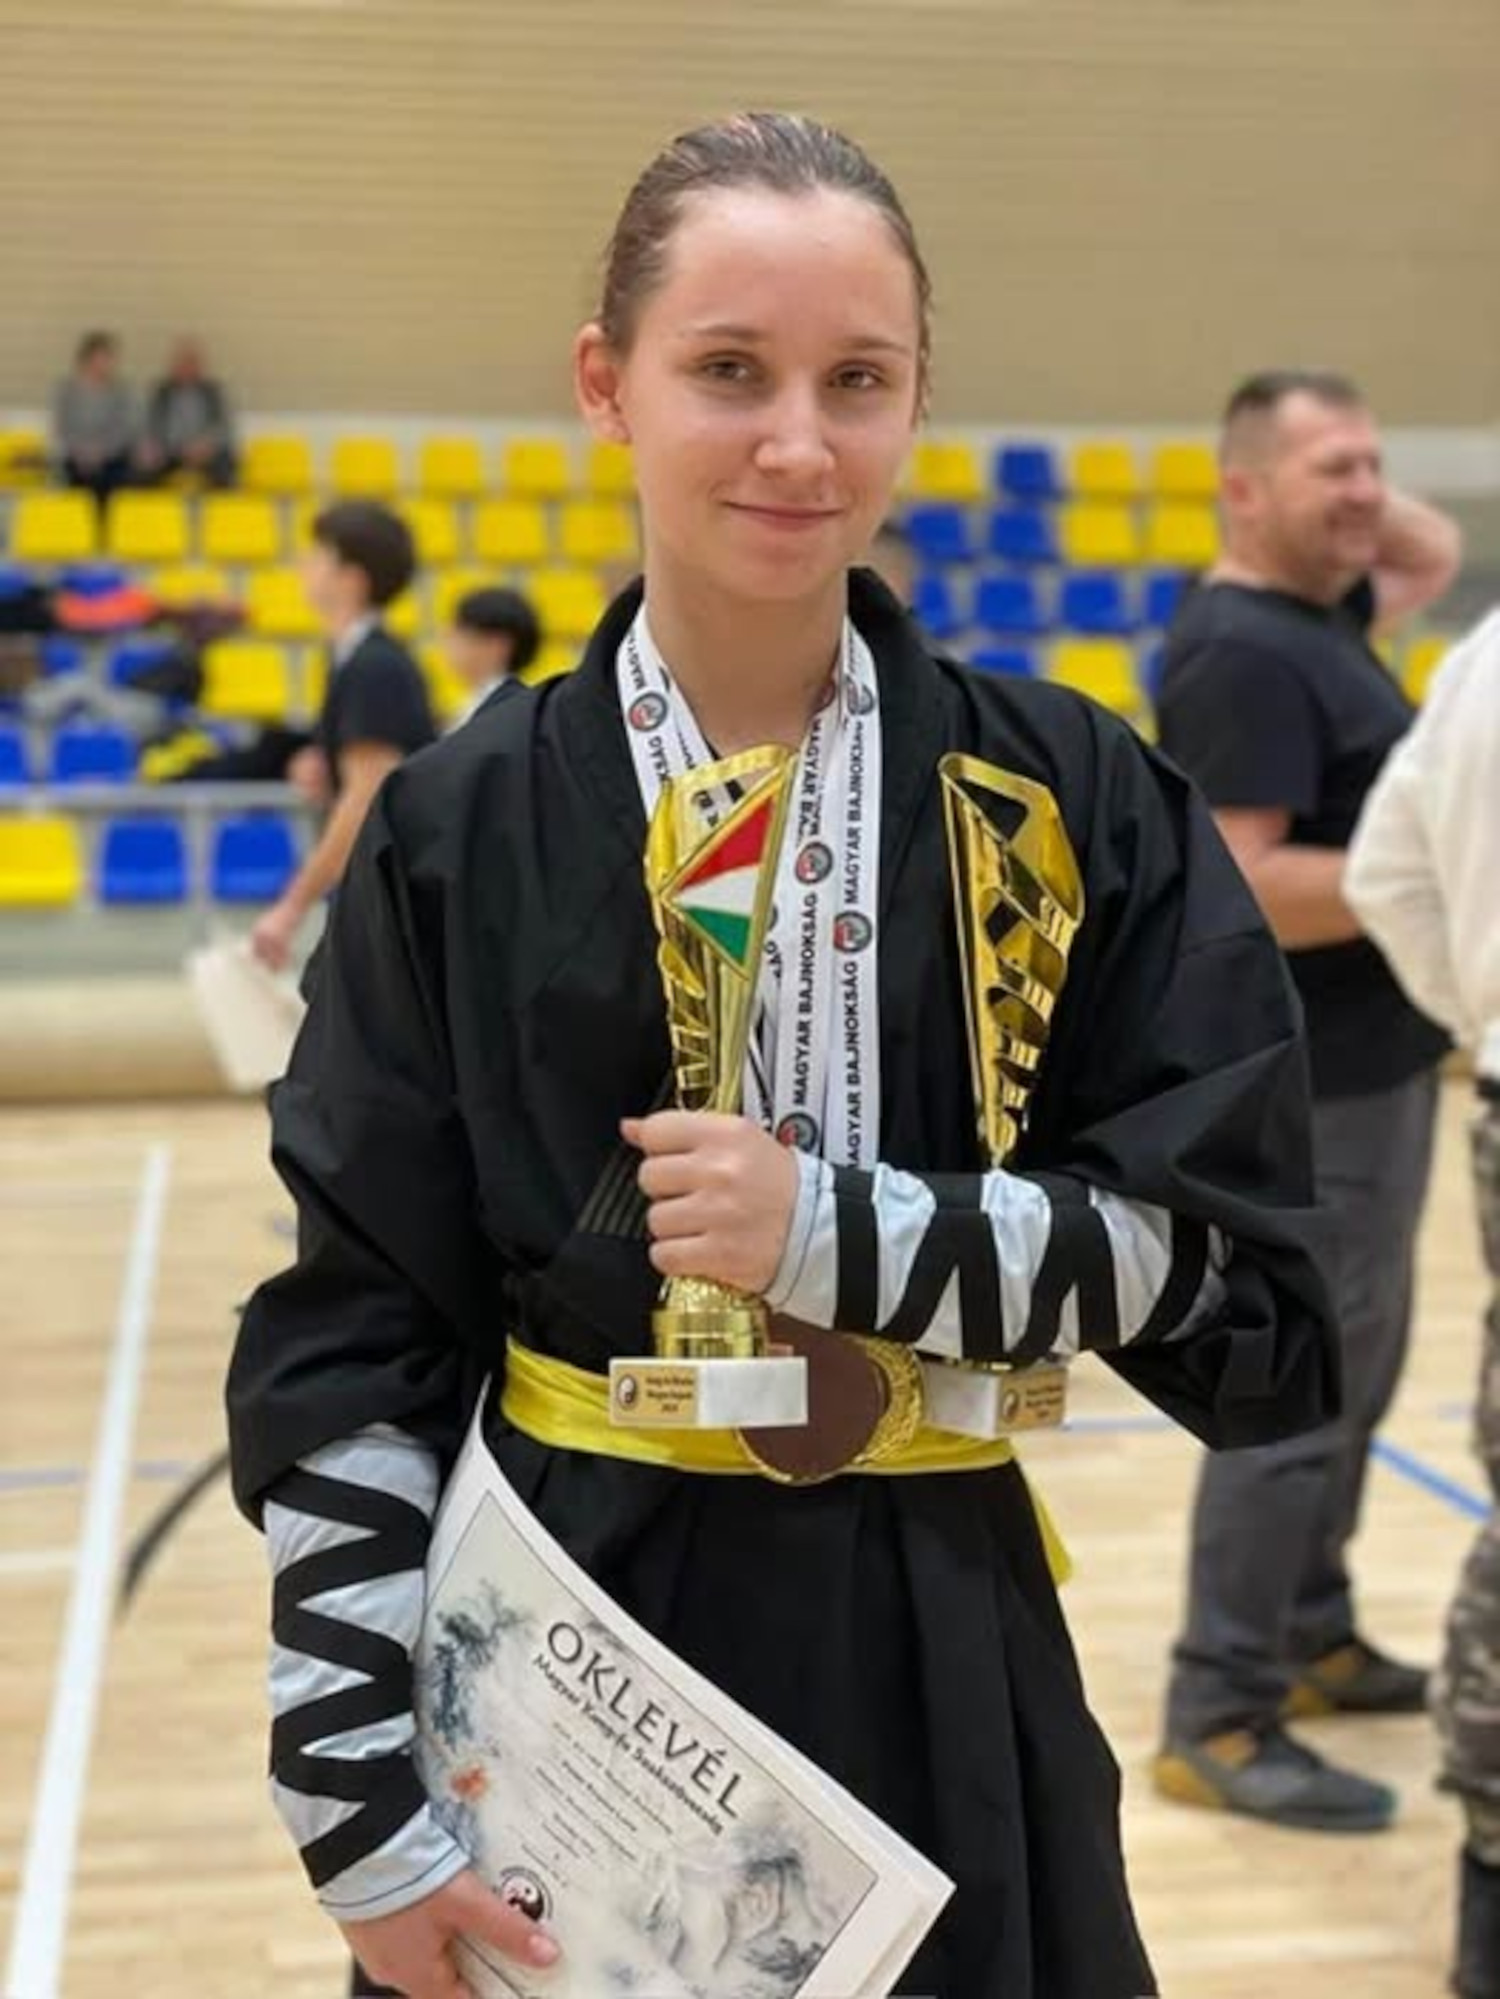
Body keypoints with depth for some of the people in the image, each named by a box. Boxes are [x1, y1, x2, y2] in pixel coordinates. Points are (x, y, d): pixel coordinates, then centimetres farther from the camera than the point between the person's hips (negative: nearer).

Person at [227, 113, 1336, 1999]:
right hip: (563, 1660, 0)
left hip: (939, 1680, 1)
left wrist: (836, 1232, -18)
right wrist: (359, 1800, -8)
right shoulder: (464, 827, -4)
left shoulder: (1073, 800, -4)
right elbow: (351, 1353, -3)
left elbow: (1225, 1259, -6)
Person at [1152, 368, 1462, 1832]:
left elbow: (1436, 557, 31)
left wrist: (1369, 514, 12)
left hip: (1370, 1065, 10)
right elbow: (1240, 889, -28)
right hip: (1310, 1088, -10)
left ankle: (1309, 1639, 30)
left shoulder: (1315, 609, 11)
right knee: (1299, 1394, -7)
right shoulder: (1241, 655, -19)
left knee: (1350, 1376, 18)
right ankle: (1218, 1722, 1)